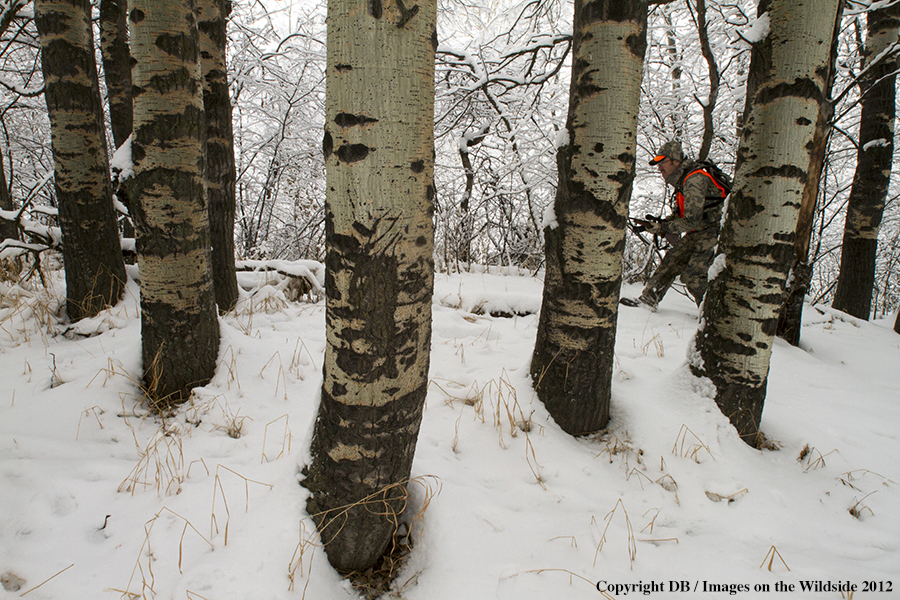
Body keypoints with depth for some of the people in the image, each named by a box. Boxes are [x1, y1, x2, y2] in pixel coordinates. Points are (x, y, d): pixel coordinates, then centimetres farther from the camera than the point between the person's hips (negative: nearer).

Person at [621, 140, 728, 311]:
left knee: (693, 276, -14)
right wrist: (657, 224, -1)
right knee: (672, 260, 5)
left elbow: (692, 220, -27)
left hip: (715, 231, -9)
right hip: (698, 232, 9)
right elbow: (679, 214, 14)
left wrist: (664, 228, -17)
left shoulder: (694, 180, -23)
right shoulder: (681, 180, 9)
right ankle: (648, 298, 11)